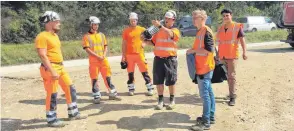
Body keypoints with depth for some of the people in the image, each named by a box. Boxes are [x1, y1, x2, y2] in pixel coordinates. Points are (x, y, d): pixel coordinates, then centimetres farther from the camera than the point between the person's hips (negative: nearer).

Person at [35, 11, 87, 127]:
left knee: (70, 89, 12)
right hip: (50, 69, -9)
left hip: (60, 67, 10)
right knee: (52, 94, -2)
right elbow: (43, 56, -21)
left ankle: (73, 113, 25)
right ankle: (51, 119, 11)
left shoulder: (55, 35, 16)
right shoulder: (42, 37, -14)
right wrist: (52, 71, -25)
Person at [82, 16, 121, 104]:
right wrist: (97, 56, -16)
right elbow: (87, 49, -9)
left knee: (108, 77, 7)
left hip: (104, 60, 4)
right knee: (94, 79, 0)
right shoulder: (86, 36, -2)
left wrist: (104, 55, -4)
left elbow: (105, 46, 14)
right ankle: (96, 97, 9)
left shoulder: (101, 35, 13)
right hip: (93, 61, -4)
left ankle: (112, 94, 15)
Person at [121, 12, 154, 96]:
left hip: (139, 54, 0)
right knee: (130, 72, 8)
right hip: (129, 55, 1)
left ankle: (150, 88, 7)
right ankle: (131, 89, 18)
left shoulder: (142, 29, 3)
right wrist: (123, 56, 1)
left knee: (144, 72, 0)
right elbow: (124, 44, 5)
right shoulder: (126, 31, 3)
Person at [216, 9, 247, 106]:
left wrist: (244, 52, -19)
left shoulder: (237, 26, -5)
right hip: (223, 56, 5)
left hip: (232, 55, -5)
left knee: (231, 76, -8)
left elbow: (242, 40, -9)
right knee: (228, 76, 14)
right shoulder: (220, 28, 10)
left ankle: (232, 97, -4)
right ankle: (232, 92, 29)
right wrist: (218, 54, 16)